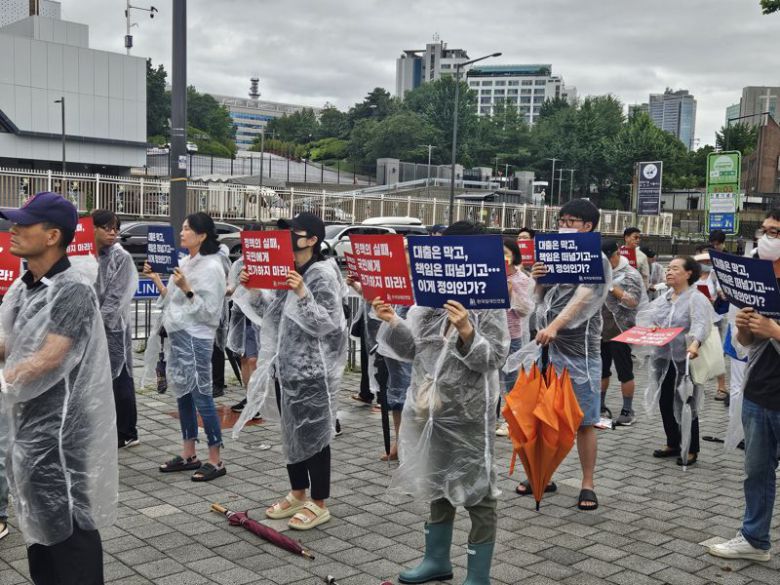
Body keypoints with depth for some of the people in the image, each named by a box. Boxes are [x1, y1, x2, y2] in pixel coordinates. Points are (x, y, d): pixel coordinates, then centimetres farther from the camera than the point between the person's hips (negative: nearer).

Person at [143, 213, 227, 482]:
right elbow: (172, 301, 16)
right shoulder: (184, 263, 12)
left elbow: (208, 311, -17)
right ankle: (188, 454, 25)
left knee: (201, 397, -5)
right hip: (177, 335, 9)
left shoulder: (211, 267, -12)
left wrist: (186, 288, -25)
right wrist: (156, 279, 8)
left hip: (196, 338, -9)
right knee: (183, 395, 14)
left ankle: (215, 460, 4)